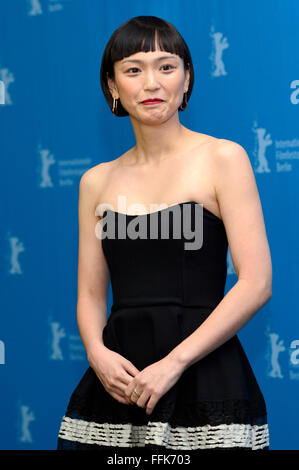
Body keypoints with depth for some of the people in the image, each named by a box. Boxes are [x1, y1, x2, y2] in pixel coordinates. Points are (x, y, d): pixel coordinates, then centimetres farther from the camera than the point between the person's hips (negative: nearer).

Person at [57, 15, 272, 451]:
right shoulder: (97, 181, 12)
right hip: (117, 384, 4)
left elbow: (256, 284, -8)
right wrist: (98, 353, -8)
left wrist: (175, 362, -14)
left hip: (205, 383, -3)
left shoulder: (223, 158, -1)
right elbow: (90, 294, 13)